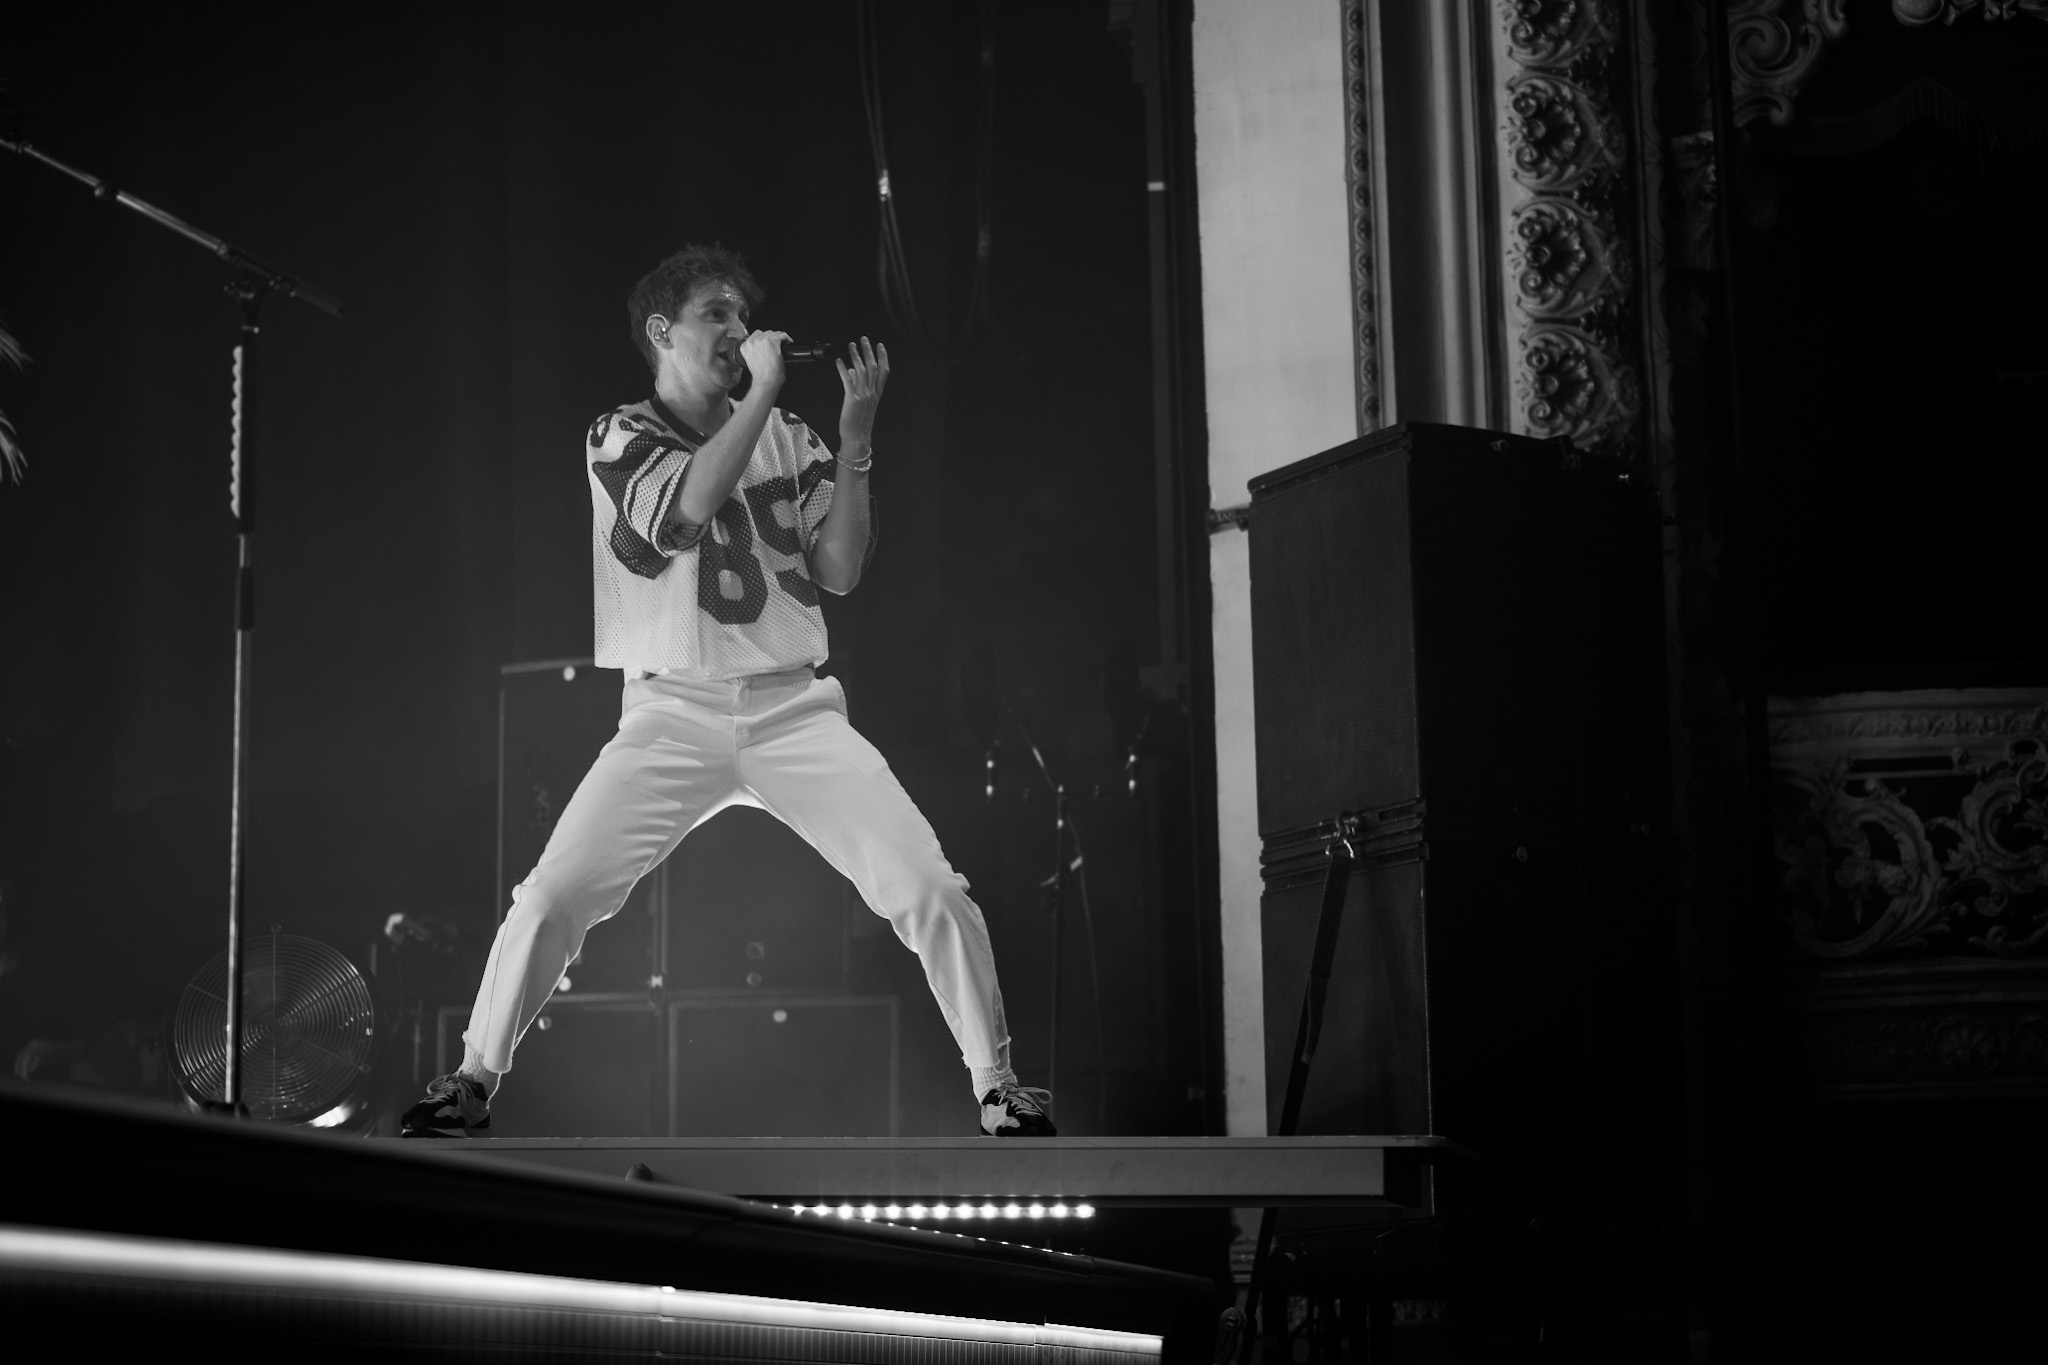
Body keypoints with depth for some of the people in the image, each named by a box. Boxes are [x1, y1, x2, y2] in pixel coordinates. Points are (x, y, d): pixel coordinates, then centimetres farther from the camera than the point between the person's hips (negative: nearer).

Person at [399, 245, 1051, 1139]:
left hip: (792, 709, 2)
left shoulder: (782, 434, 13)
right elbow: (688, 509, -19)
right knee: (552, 896, -15)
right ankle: (472, 1083, 4)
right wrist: (762, 390, -13)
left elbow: (840, 570, 4)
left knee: (930, 890, -12)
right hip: (670, 715, -2)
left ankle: (1000, 1092, 1)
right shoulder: (621, 437, 3)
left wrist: (855, 437, -4)